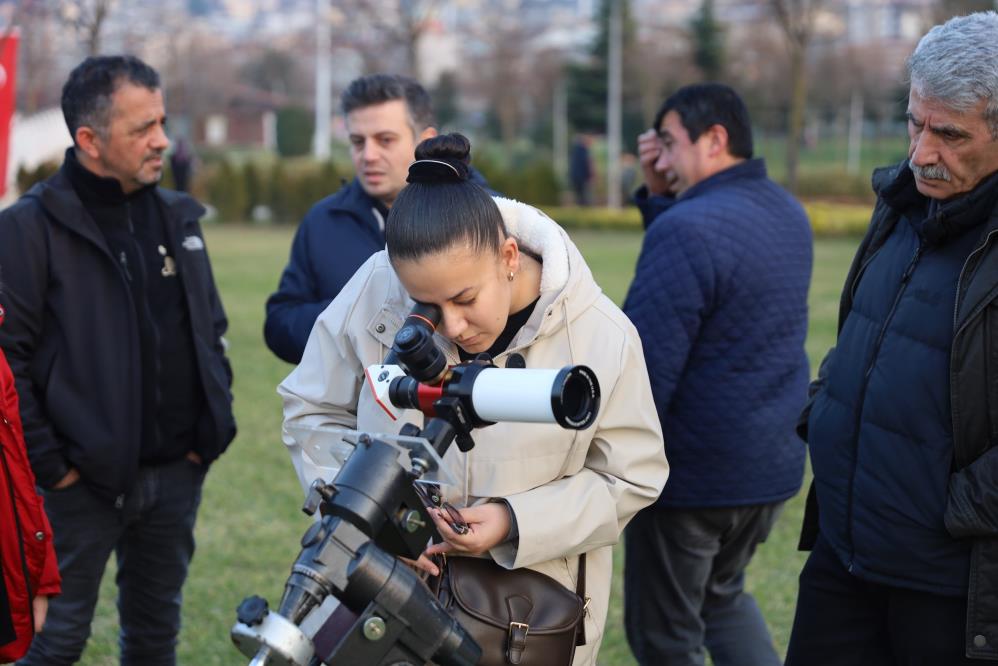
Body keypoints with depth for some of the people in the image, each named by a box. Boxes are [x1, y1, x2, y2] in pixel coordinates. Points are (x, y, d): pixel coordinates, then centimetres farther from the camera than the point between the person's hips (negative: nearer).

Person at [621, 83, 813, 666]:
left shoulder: (688, 227, -22)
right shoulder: (787, 213, 7)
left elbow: (642, 370, -23)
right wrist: (660, 196, 6)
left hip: (694, 473, -8)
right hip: (774, 463, 8)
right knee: (723, 593, 29)